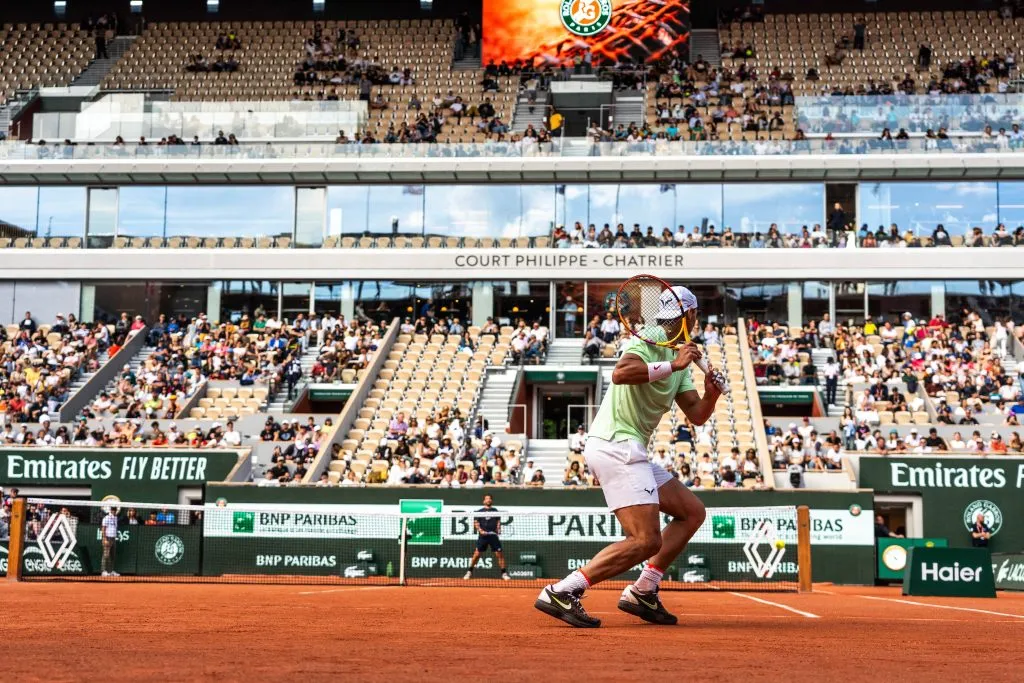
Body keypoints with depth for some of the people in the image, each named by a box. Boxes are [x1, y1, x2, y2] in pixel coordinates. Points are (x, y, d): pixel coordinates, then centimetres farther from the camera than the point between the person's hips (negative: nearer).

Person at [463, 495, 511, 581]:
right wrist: (480, 530, -11)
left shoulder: (495, 510, 14)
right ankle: (470, 572, 9)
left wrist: (498, 530, -4)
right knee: (477, 554, -3)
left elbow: (498, 521, 14)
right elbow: (476, 523, 5)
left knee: (499, 554, -3)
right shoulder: (479, 511, 9)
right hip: (483, 535, -1)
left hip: (493, 535, 1)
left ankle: (504, 573, 4)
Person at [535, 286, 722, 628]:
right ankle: (560, 593, -19)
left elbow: (697, 415, 16)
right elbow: (620, 373, -32)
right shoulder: (646, 341, -10)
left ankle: (642, 592, 13)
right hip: (615, 445, -10)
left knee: (692, 511, 15)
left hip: (629, 453, 10)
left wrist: (711, 393, -4)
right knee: (647, 540, -18)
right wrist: (672, 365, -26)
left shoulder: (678, 357, 18)